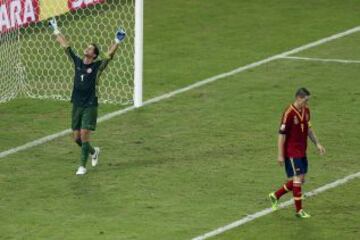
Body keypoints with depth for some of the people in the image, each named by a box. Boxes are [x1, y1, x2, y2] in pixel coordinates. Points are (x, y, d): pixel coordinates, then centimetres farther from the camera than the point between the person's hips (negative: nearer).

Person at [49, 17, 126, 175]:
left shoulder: (97, 66, -5)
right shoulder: (77, 62, 7)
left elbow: (109, 55, -18)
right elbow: (65, 46, 13)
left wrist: (117, 42, -32)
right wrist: (56, 30, 16)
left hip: (90, 106, -5)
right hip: (77, 105, 5)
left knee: (84, 135, -11)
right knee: (76, 137, 8)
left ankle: (83, 166, -3)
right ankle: (93, 152, 35)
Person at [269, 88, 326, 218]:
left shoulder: (306, 110, 4)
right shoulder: (289, 113, -20)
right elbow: (281, 134, -17)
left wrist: (317, 144, 15)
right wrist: (280, 155, -16)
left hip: (302, 151, 8)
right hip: (291, 152, -8)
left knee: (300, 180, 12)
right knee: (297, 179, -5)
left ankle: (275, 195, 28)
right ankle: (299, 210, 4)